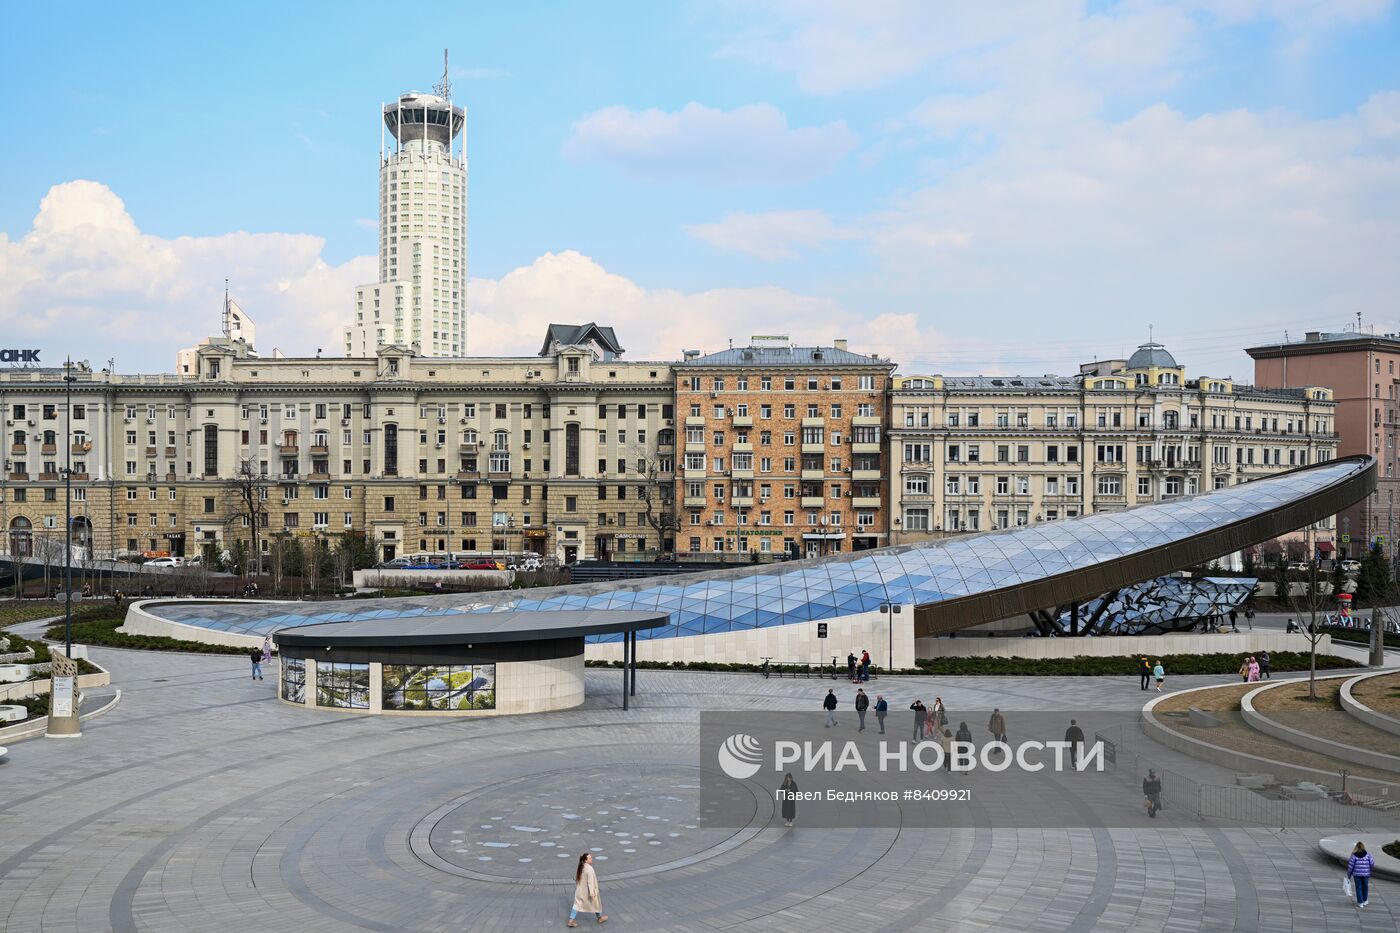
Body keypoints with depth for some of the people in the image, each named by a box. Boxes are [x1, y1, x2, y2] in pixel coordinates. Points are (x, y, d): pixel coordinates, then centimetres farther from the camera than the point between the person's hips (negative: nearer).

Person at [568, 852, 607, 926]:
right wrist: (592, 892, -29)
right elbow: (590, 881, -28)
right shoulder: (589, 869, -24)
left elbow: (576, 878, 13)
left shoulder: (581, 867, 2)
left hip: (580, 890, 7)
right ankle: (600, 918, 33)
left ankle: (571, 920, 2)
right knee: (595, 902, 15)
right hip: (587, 891, -7)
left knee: (577, 904, 9)